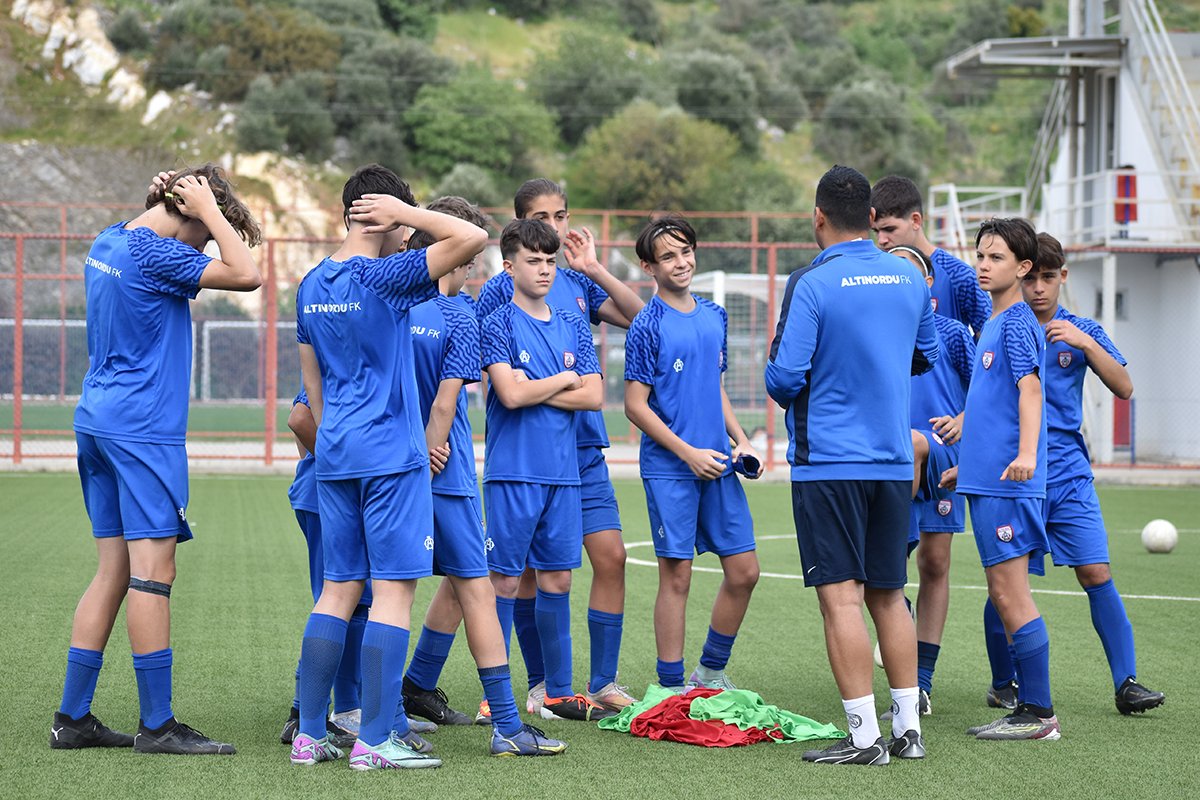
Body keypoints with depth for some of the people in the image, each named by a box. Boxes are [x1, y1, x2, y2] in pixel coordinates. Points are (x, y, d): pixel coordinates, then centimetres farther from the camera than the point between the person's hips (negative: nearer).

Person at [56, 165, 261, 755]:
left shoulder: (108, 242, 14)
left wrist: (178, 201, 17)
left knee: (113, 570, 10)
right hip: (143, 429, -9)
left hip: (98, 420, 9)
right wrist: (210, 209, -10)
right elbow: (246, 275, -20)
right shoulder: (154, 253, -15)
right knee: (152, 568, -7)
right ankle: (157, 724, -6)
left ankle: (72, 718, 10)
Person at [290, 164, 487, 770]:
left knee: (338, 589, 11)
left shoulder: (311, 285, 10)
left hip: (335, 455, 7)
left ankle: (309, 733, 10)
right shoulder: (383, 277, -13)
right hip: (391, 454, -7)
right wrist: (407, 212, -9)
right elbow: (472, 238, -19)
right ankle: (375, 740, -6)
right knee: (394, 590, -4)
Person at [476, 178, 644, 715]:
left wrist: (594, 269, -8)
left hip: (583, 445, 4)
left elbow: (638, 318, 2)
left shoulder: (578, 283, 11)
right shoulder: (502, 289, -3)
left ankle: (603, 684, 5)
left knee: (611, 555, -3)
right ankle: (542, 683, 16)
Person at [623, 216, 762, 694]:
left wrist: (741, 440, 10)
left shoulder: (715, 317, 12)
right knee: (676, 576, -2)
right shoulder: (648, 326, -8)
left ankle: (711, 671, 21)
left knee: (744, 571, 5)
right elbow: (635, 405, -9)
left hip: (718, 466, 6)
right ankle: (671, 686, 7)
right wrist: (689, 453, -13)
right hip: (670, 470, -6)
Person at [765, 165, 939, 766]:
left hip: (827, 463, -6)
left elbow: (785, 377, -16)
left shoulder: (811, 284, -12)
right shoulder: (909, 279, 6)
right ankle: (907, 727, 15)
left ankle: (865, 736, -6)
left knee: (841, 598, -4)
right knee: (888, 596, 14)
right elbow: (925, 357, 20)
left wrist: (779, 370, 7)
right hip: (893, 462, 6)